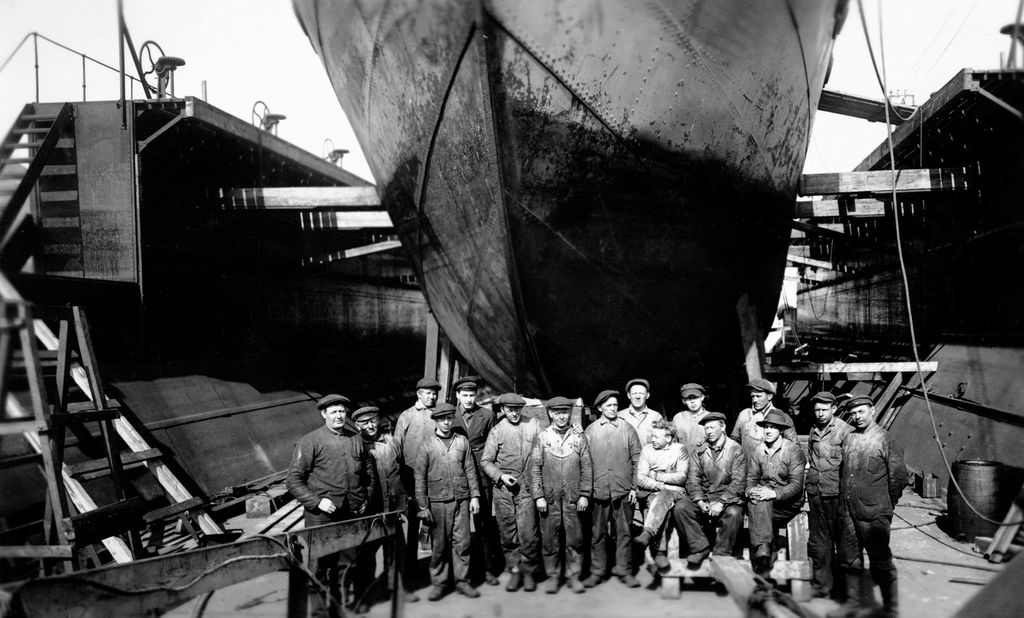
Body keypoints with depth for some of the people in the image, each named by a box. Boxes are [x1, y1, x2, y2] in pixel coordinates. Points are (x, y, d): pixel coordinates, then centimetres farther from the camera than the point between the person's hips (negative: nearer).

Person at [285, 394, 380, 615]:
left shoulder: (356, 439, 8)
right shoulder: (310, 442, -7)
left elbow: (370, 470, 20)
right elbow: (293, 480, -9)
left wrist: (367, 498, 10)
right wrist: (317, 501, -15)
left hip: (352, 515, 4)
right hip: (321, 516, -4)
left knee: (347, 563, 13)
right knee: (320, 564, 3)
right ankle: (319, 609, 19)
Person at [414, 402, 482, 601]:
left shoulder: (462, 441, 5)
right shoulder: (427, 446, 0)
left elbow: (470, 470, 8)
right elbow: (419, 478, 0)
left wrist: (474, 496, 3)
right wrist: (423, 507, -3)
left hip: (462, 500, 2)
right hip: (438, 501, -1)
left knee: (462, 542, 3)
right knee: (439, 544, 4)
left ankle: (462, 580, 16)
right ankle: (439, 583, 16)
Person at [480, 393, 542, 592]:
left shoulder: (532, 425, 6)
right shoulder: (497, 431, 4)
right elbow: (486, 461, 4)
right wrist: (501, 476, -11)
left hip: (527, 487, -1)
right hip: (503, 488, 1)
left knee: (528, 533, -5)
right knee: (507, 534, 6)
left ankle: (529, 572, 12)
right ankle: (514, 571, 20)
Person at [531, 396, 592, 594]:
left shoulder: (579, 436, 4)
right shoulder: (542, 437, 3)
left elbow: (587, 467, 4)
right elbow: (535, 468, 2)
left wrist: (584, 495, -2)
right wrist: (538, 496, -4)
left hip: (573, 498, 0)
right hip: (549, 498, 0)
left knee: (575, 539, 4)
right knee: (550, 540, 5)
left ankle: (573, 576, 17)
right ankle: (552, 576, 17)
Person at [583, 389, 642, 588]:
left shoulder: (628, 429, 5)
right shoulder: (590, 431, 6)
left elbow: (636, 459, 5)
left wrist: (634, 487, -1)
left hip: (623, 489, 0)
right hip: (598, 489, 0)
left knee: (623, 532, 4)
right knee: (598, 533, 6)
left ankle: (624, 571, 14)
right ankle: (597, 571, 15)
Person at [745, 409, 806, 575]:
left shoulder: (793, 450, -6)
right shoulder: (759, 450, 9)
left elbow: (796, 485, -13)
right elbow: (751, 478, 7)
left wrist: (773, 493, -28)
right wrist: (751, 491, -17)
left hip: (787, 503, -4)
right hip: (763, 496, 4)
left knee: (760, 505, -30)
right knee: (756, 502, -30)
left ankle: (760, 549, -30)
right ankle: (763, 549, -35)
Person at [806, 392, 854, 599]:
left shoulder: (845, 431, -9)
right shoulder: (813, 431, 12)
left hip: (836, 494, -6)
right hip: (815, 494, 6)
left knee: (842, 539, 4)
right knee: (819, 541, 11)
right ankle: (821, 585, 20)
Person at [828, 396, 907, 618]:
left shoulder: (884, 439, -8)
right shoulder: (849, 438, 11)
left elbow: (898, 475, -6)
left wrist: (888, 504, 1)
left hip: (873, 513, -6)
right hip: (847, 510, 6)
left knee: (881, 561, 4)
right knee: (849, 559, 13)